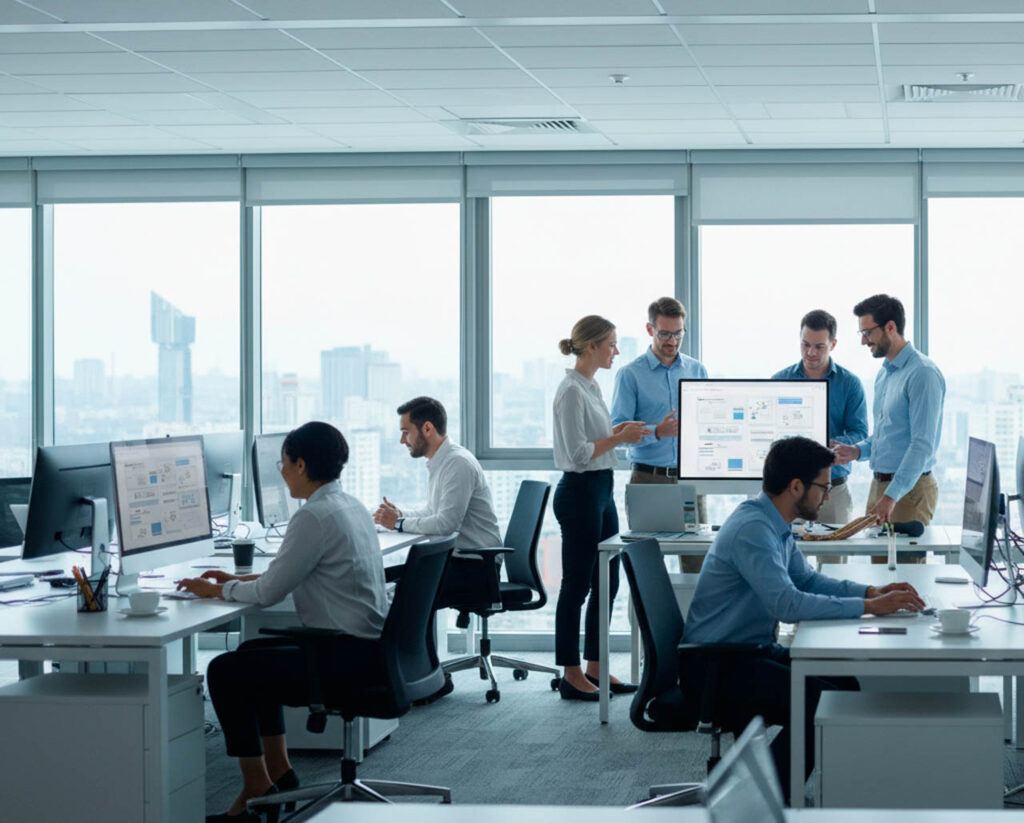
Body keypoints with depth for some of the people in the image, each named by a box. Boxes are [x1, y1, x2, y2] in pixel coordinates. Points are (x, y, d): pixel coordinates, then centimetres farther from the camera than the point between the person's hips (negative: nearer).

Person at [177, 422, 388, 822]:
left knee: (224, 672, -4)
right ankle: (279, 773, 28)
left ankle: (257, 789, 6)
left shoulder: (314, 517, -18)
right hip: (366, 648, 10)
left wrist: (217, 590, 3)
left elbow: (269, 592, -14)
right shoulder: (351, 506, 12)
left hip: (345, 659, -10)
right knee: (253, 652, 26)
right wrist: (237, 580, 22)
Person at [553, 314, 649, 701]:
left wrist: (619, 431, 9)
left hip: (601, 489, 10)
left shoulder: (591, 386, 13)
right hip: (580, 491, -10)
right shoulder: (572, 391, -17)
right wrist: (619, 438, -16)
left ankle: (595, 667, 20)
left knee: (607, 583, 12)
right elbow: (578, 454, -20)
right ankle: (571, 675, 4)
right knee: (577, 585, -3)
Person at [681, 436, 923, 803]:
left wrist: (871, 591, 5)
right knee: (821, 699, -24)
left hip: (753, 649, 10)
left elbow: (806, 579, 21)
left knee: (846, 682, 2)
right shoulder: (752, 529, -23)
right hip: (715, 666, -10)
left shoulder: (776, 525, 9)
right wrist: (868, 607, -27)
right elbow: (787, 604, -31)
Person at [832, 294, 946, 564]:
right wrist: (858, 451, 6)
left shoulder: (923, 373, -15)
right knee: (878, 565, 9)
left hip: (910, 489, -9)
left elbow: (923, 444, -20)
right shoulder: (884, 373, 16)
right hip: (880, 483, 9)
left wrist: (892, 495, -24)